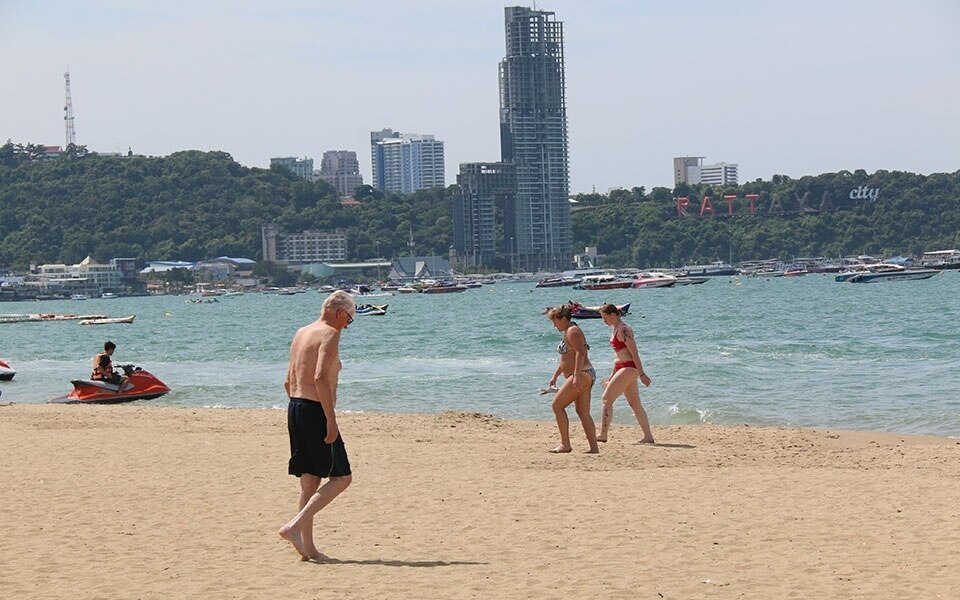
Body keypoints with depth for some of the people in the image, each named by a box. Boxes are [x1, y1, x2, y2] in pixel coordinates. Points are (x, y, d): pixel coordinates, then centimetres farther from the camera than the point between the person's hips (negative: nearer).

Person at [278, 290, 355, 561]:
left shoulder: (301, 333, 17)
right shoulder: (330, 334, -10)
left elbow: (289, 381, 21)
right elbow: (320, 377, -23)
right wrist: (331, 420, -22)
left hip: (295, 408, 9)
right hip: (315, 410, -9)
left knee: (310, 480, 11)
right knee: (341, 477, -3)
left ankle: (308, 547, 10)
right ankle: (295, 526, -14)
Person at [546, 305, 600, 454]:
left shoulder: (572, 331, -10)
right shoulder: (568, 332, 22)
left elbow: (580, 353, -23)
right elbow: (566, 358, 31)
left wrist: (576, 376, -30)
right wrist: (555, 376, 30)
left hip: (582, 375, -10)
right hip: (585, 377, 10)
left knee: (557, 405, -8)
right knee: (583, 412, 5)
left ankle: (565, 444, -9)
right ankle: (594, 447, 0)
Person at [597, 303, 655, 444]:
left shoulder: (623, 330, -15)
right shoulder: (616, 329, 16)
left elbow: (634, 353, -19)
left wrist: (641, 374, -22)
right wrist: (612, 375, 26)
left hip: (628, 368, -10)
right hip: (624, 369, 10)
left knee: (607, 399, -9)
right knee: (635, 405, 10)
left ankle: (603, 435, -9)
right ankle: (648, 437, 11)